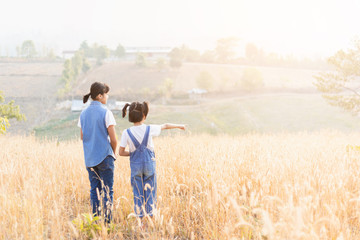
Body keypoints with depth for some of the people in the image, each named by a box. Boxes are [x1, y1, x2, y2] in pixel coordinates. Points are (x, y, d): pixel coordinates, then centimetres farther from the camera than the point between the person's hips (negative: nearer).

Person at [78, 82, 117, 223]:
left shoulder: (84, 113, 6)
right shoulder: (105, 112, -11)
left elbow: (82, 136, 12)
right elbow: (113, 139, -12)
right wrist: (113, 152, 5)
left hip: (89, 158, 6)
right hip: (105, 156, -6)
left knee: (94, 189, 12)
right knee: (107, 190, 1)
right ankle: (107, 221, 1)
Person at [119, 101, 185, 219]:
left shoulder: (126, 133, -7)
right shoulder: (150, 129, -6)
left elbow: (121, 152, -5)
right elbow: (166, 126, 11)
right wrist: (179, 126, 26)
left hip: (135, 165, 0)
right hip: (149, 164, 0)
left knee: (138, 192, 7)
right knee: (150, 191, 8)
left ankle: (140, 217, 8)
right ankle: (150, 215, 9)